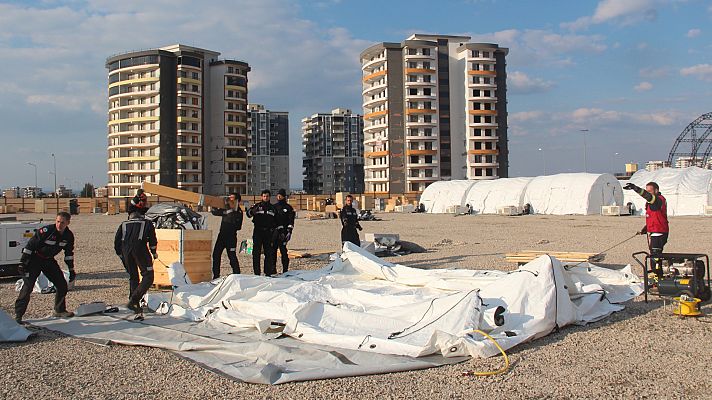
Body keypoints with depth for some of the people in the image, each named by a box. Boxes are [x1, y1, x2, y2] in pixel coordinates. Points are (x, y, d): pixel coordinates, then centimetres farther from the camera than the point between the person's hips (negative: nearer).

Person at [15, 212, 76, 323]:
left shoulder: (69, 236, -6)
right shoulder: (46, 231, -25)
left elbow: (69, 253, 8)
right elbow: (30, 245, -20)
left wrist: (71, 270, 10)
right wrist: (22, 263, -22)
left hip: (49, 260, 6)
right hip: (34, 259, -6)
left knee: (62, 284, 4)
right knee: (28, 286, -14)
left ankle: (59, 311, 20)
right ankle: (18, 315, -8)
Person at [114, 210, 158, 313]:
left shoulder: (123, 225, 29)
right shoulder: (147, 223, 23)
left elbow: (116, 243, 21)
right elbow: (153, 240, 14)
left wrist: (122, 256, 29)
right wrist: (154, 253, 27)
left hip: (125, 249, 4)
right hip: (140, 247, -4)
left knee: (133, 277, 16)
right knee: (148, 277, -2)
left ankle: (135, 305, 13)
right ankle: (133, 300, -17)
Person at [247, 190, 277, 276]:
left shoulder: (273, 208, 12)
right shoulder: (257, 206, 3)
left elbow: (275, 221, 18)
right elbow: (248, 214, -13)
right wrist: (253, 211, -34)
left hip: (268, 233, 2)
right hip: (257, 232, -2)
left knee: (269, 253, 4)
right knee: (256, 253, -3)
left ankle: (268, 272, 12)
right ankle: (257, 272, 3)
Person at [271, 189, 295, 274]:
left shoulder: (288, 208, 4)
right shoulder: (274, 206, 18)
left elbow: (291, 222, -2)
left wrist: (289, 232, -12)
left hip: (283, 232, -5)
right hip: (273, 231, 5)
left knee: (283, 249, -8)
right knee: (273, 249, 2)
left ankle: (285, 269, -2)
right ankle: (273, 269, 9)